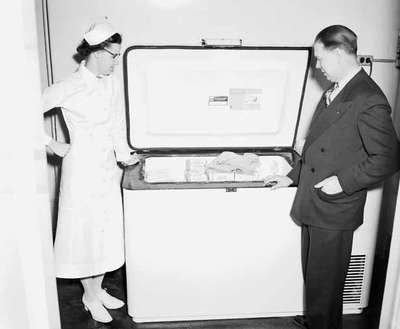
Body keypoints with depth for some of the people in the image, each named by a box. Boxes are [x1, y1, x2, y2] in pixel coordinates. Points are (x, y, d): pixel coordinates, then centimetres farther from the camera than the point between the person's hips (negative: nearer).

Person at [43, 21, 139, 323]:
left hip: (108, 165, 6)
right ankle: (91, 296, 25)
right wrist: (52, 145, -10)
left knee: (106, 229, 15)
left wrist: (124, 154, -7)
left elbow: (118, 124, 6)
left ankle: (98, 289, 34)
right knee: (87, 230, 6)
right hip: (83, 166, -6)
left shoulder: (112, 84, 2)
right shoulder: (70, 88, -17)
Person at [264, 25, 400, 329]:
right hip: (314, 204, 8)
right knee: (313, 273, 23)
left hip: (334, 211, -8)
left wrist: (343, 182, -18)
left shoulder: (369, 101, -19)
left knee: (325, 280, 10)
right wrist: (292, 176, 15)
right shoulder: (333, 93, 9)